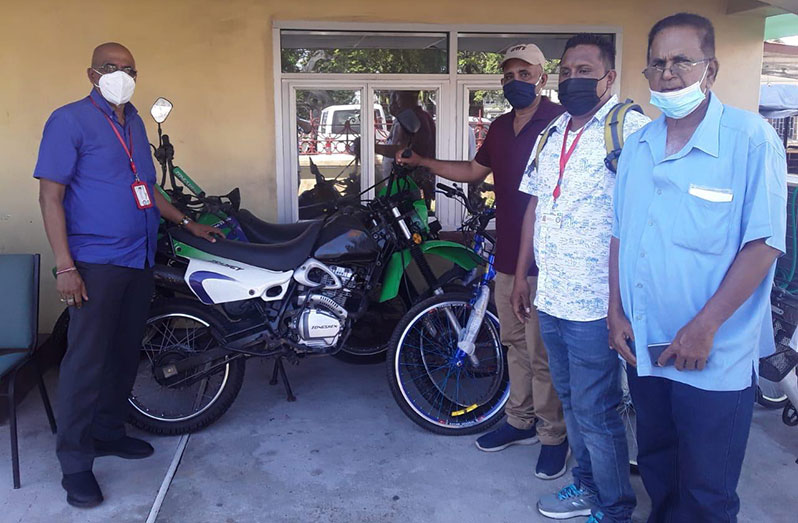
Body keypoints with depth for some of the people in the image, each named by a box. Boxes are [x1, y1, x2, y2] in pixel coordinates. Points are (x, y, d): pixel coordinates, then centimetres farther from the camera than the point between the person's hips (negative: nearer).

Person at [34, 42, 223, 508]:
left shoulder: (134, 122, 15)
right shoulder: (70, 120, -7)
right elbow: (51, 196, -11)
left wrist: (188, 223, 21)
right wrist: (65, 266, -18)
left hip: (139, 259, 7)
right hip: (95, 261, -7)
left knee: (125, 352, 13)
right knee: (87, 359, -5)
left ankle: (109, 432, 29)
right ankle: (75, 462, 5)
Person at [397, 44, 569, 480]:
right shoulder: (500, 127, 15)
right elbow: (475, 171, 26)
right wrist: (422, 162, 20)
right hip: (507, 255, 8)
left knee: (541, 352, -2)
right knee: (515, 342, 17)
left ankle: (553, 435, 14)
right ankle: (520, 421, 31)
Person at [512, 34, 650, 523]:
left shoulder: (631, 130, -12)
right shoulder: (553, 134, 13)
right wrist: (522, 273, 18)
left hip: (595, 304, -8)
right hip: (551, 298, 8)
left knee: (595, 413, 3)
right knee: (571, 401, 20)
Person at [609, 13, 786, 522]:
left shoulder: (751, 140, -11)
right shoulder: (637, 146, 7)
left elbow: (763, 244, -15)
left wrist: (705, 326, -18)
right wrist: (617, 310, 4)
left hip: (716, 358, -5)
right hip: (645, 347, 5)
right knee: (657, 470, 22)